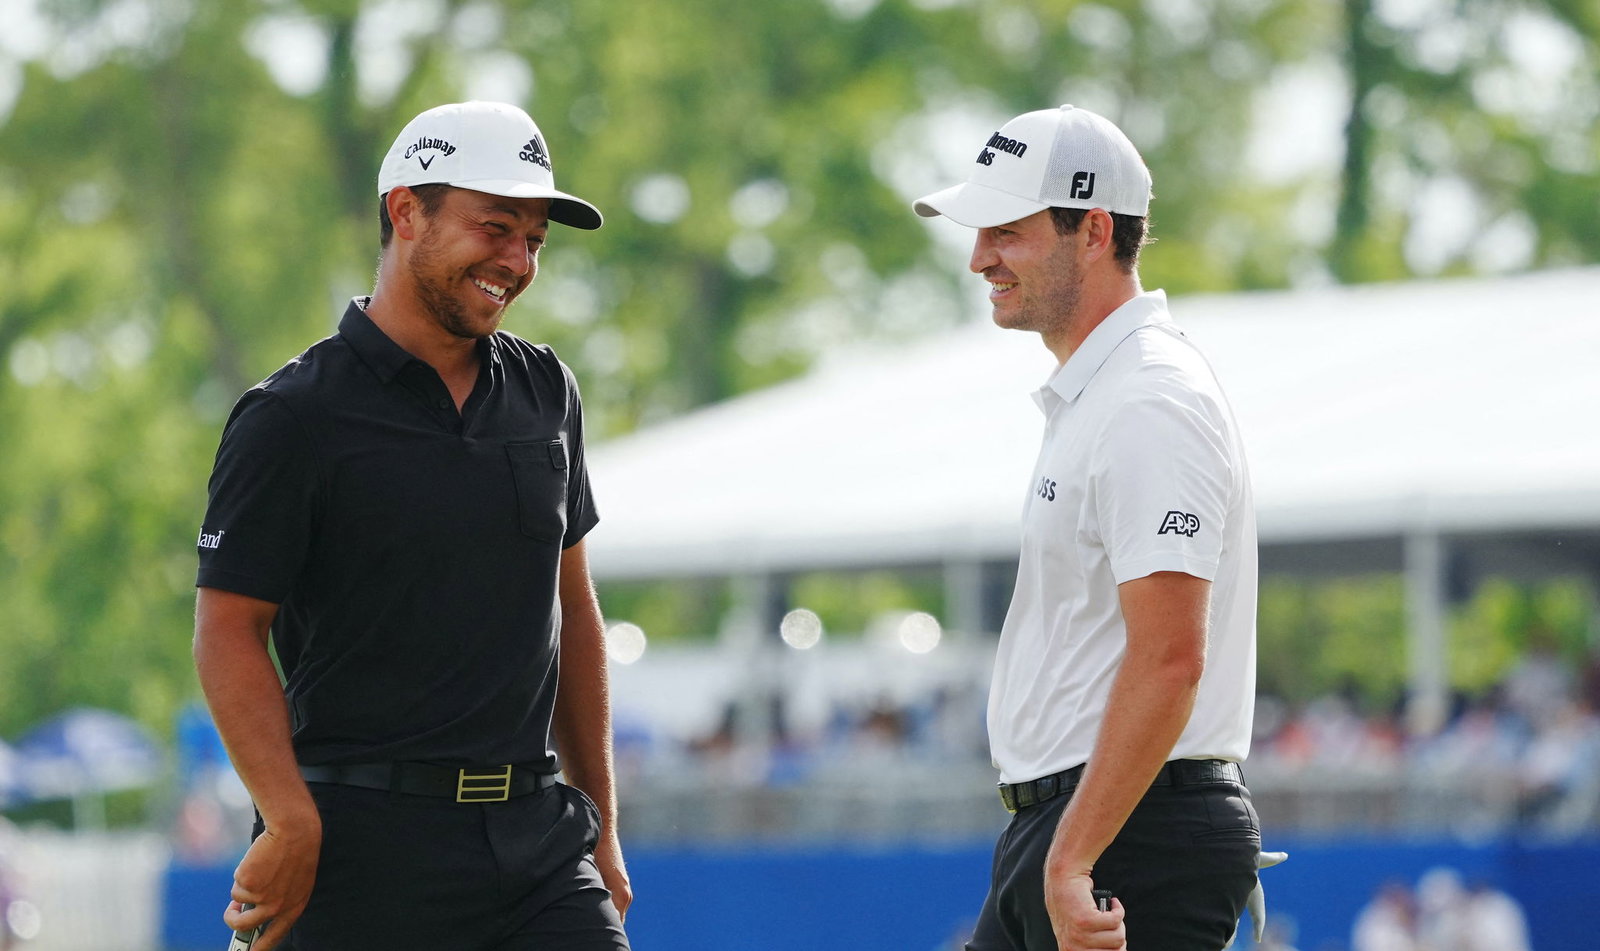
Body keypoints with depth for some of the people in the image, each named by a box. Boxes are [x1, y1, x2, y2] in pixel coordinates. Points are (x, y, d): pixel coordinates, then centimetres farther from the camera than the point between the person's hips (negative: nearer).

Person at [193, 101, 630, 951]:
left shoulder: (544, 394, 14)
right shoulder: (293, 418, -5)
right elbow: (229, 633, -7)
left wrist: (599, 824, 19)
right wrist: (292, 824, -18)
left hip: (536, 837, 5)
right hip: (369, 842, -5)